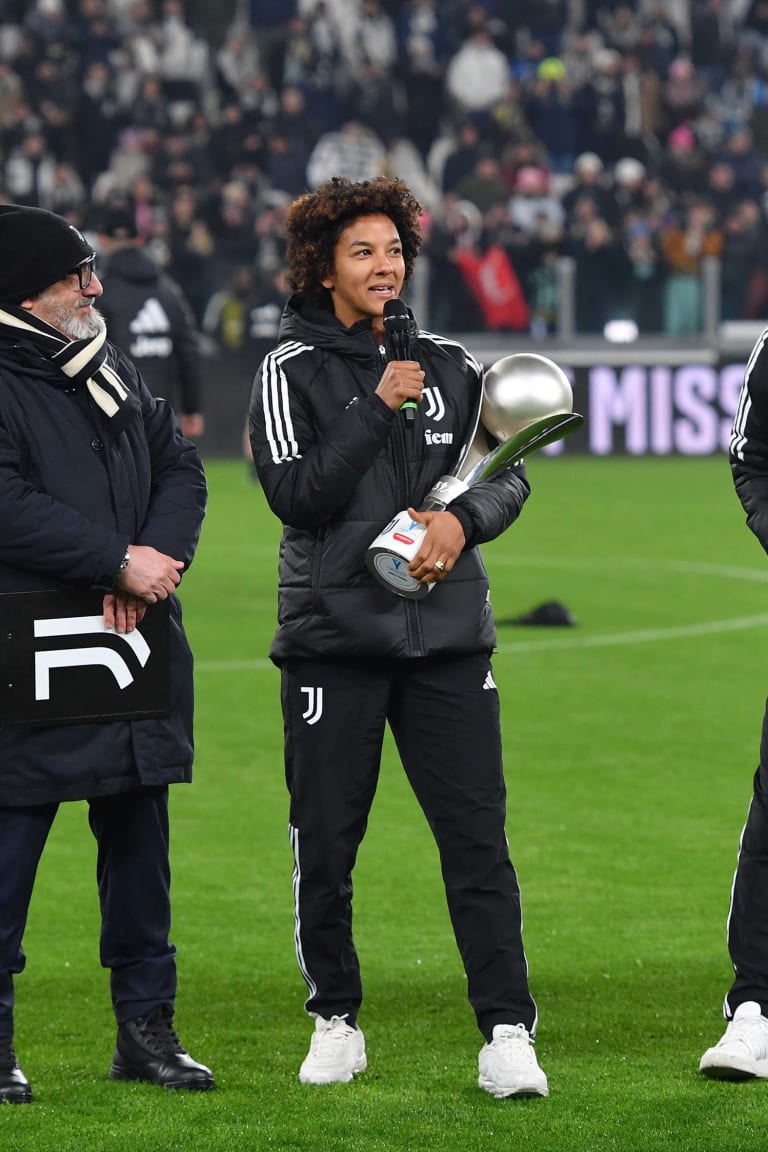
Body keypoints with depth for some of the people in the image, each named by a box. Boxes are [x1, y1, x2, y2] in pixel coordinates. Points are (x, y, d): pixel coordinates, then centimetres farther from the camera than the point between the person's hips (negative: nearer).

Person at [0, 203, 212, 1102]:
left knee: (139, 837, 12)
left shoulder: (111, 372, 15)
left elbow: (180, 468, 12)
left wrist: (155, 560, -7)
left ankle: (146, 1027, 20)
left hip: (136, 639, 8)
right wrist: (119, 564, -18)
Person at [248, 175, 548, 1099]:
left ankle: (507, 1033, -4)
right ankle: (335, 1021, 19)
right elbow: (297, 496, -11)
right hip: (333, 634, -2)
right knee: (325, 844, 3)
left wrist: (465, 519, -6)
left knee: (478, 836, -5)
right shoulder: (291, 372, 0)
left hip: (447, 637, 2)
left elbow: (510, 474, 14)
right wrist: (378, 409, -14)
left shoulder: (447, 364, 11)